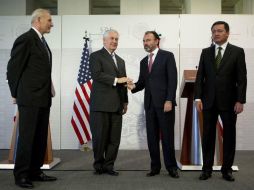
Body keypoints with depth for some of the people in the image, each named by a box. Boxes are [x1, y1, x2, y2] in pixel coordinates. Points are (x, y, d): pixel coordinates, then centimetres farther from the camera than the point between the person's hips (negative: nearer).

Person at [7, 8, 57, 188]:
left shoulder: (42, 41, 17)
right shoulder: (25, 39, -10)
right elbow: (13, 68, -8)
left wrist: (49, 90, 13)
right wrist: (16, 93, -2)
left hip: (43, 99, 8)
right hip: (30, 99, -8)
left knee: (41, 138, 10)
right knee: (27, 137, -2)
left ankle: (35, 171, 19)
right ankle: (21, 175, 8)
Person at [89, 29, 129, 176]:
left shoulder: (121, 61, 23)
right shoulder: (96, 56, 2)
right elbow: (96, 75, -14)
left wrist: (125, 101, 16)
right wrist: (116, 80, -17)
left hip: (116, 106, 6)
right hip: (101, 104, -6)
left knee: (115, 138, 4)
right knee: (100, 137, 0)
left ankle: (109, 165, 15)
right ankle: (99, 165, 15)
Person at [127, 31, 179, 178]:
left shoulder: (167, 56, 0)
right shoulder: (143, 61, 18)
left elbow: (172, 79, -8)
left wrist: (169, 100, -16)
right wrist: (134, 86, -6)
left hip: (164, 102, -5)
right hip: (150, 104, 5)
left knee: (167, 136, -1)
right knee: (152, 137, 6)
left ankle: (171, 166, 11)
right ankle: (155, 166, 15)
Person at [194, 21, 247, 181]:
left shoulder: (237, 52, 1)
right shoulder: (206, 52, 9)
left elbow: (242, 78, -3)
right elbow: (200, 76, 5)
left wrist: (240, 100, -10)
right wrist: (198, 98, -4)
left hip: (229, 101, -2)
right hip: (209, 101, 2)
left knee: (229, 135, 6)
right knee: (208, 135, 5)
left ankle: (227, 169, 18)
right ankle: (207, 169, 14)